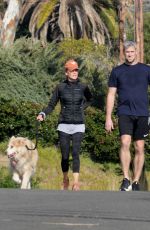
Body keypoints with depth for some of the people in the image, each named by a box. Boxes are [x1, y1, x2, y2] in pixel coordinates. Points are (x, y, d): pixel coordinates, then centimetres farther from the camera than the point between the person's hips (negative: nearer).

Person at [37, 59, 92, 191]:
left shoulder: (83, 87, 3)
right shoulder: (60, 87, 1)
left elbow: (90, 100, 24)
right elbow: (52, 105, 3)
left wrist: (81, 108, 9)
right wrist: (43, 114, -14)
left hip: (78, 125, 0)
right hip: (64, 125, 0)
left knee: (75, 154, -12)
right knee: (65, 155, 2)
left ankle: (76, 183, -17)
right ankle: (65, 180, 22)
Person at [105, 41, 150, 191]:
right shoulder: (117, 71, 10)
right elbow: (111, 95, 11)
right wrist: (108, 117, 4)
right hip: (125, 113, -1)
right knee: (125, 143, -19)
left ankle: (136, 182, 11)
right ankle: (126, 180, -17)